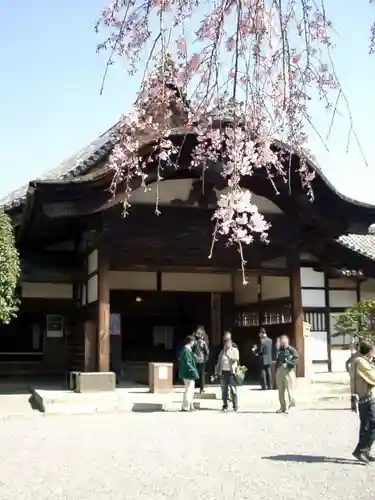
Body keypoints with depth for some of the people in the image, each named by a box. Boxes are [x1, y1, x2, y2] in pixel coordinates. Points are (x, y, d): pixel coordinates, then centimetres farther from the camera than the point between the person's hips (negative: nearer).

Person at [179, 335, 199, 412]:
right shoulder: (187, 351, -20)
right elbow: (187, 363, -23)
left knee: (190, 391, 18)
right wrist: (194, 371, -19)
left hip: (187, 374, 10)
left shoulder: (185, 349, 11)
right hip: (189, 374, -10)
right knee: (188, 391, -2)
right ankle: (186, 407, 4)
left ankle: (190, 406, 26)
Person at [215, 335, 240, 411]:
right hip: (223, 372, 4)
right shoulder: (222, 351, 15)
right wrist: (217, 372, 9)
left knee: (233, 390, -6)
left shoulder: (235, 350, 5)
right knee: (224, 390, 5)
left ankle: (235, 406, -1)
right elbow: (219, 362, 15)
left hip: (231, 372, -4)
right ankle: (225, 405, 12)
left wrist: (229, 356, -21)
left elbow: (236, 358, -10)